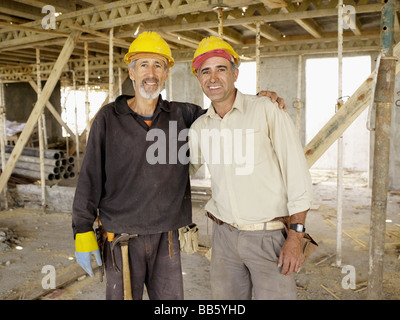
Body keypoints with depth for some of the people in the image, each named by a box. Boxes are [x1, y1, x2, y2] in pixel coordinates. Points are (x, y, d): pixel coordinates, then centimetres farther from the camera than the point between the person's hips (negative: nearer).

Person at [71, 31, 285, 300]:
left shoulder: (182, 115, 3)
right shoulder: (109, 118, -3)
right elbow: (90, 178, -2)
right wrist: (83, 233, -4)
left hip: (166, 238, 2)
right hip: (122, 238, -2)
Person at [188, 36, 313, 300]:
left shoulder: (267, 111, -10)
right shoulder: (200, 127, 5)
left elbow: (298, 176, -10)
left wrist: (296, 236, -13)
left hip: (270, 236, -4)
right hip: (224, 235, 5)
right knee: (224, 295, 15)